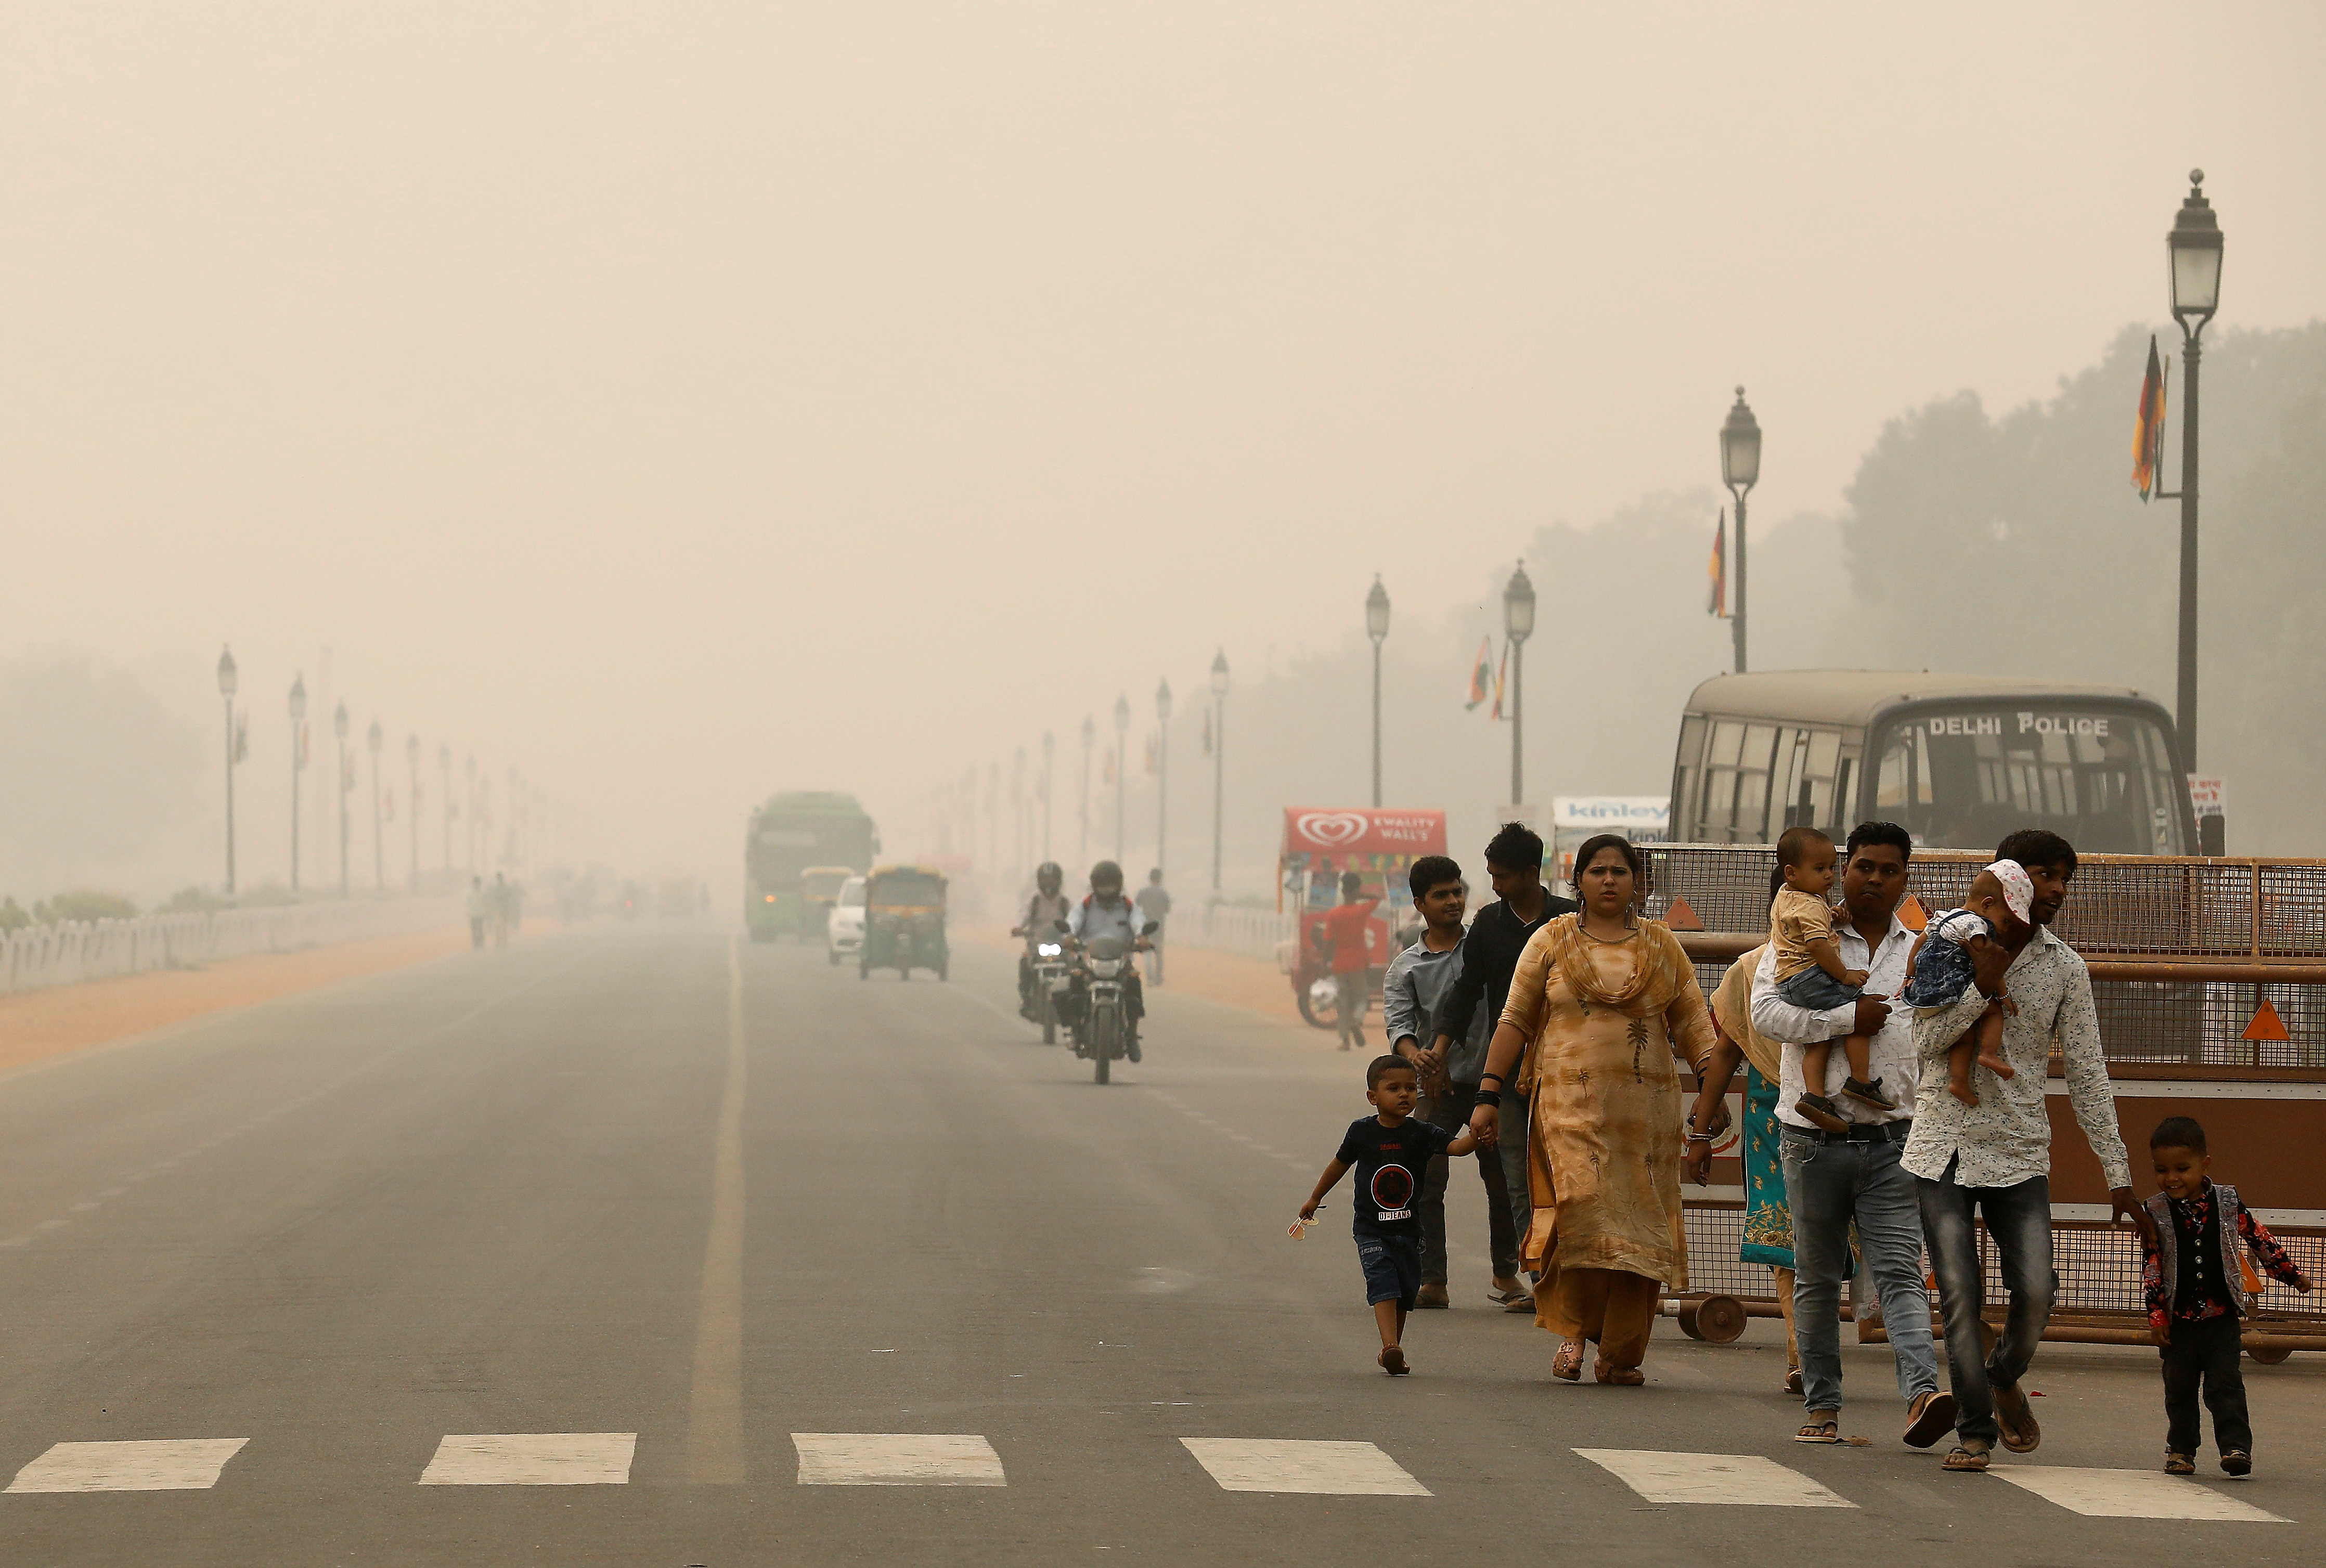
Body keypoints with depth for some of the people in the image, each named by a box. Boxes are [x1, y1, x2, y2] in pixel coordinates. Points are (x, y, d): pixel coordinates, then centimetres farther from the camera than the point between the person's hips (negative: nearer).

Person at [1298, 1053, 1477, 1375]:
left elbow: (1456, 1146, -18)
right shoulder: (1362, 1132, -3)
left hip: (1408, 1230, 3)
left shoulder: (1421, 1134, -4)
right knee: (1383, 1283, -18)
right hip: (1371, 1230, -2)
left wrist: (1476, 1136, -41)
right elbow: (1340, 1164, 13)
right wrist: (1315, 1199, 24)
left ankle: (1392, 1352, 23)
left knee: (1406, 1291, 8)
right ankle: (1390, 1347, -30)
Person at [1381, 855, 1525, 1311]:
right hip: (1438, 1086, -1)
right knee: (1425, 1182, -11)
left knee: (1503, 1181, 4)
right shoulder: (1405, 967, 6)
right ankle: (1432, 1282, -7)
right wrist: (1415, 1055, -28)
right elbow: (1398, 1020, -6)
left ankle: (1506, 1275, 17)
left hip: (1490, 1082, 1)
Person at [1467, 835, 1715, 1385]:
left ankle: (1621, 1354, 8)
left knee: (1636, 1228, -1)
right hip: (1570, 1102, -2)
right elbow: (1514, 1022, 8)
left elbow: (1692, 1024, 10)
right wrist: (1488, 1095, 1)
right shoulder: (1552, 942, 8)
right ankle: (1573, 1330, -5)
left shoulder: (1662, 947, 12)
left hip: (1645, 1108, 2)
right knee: (1582, 1205, -21)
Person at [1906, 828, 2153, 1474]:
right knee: (1960, 1294, -7)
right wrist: (1982, 988, -18)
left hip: (2019, 1154, 1)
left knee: (2036, 1289, -9)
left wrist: (2118, 1177, 2)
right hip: (1942, 1147, -1)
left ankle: (2004, 1378, 22)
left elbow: (2087, 1075, 4)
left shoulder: (2065, 969, 3)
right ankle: (1975, 1430, 4)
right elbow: (1926, 1042, -5)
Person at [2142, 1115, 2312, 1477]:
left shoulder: (2227, 1204, -2)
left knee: (2225, 1383, -8)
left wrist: (2291, 1274, 18)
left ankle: (2236, 1446, -9)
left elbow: (2260, 1239, 11)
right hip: (2178, 1319, 1)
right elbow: (2151, 1267, -1)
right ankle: (2180, 1450, 21)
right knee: (2179, 1388, 9)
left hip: (2222, 1315, -1)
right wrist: (2156, 1314, -5)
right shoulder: (2155, 1215, -3)